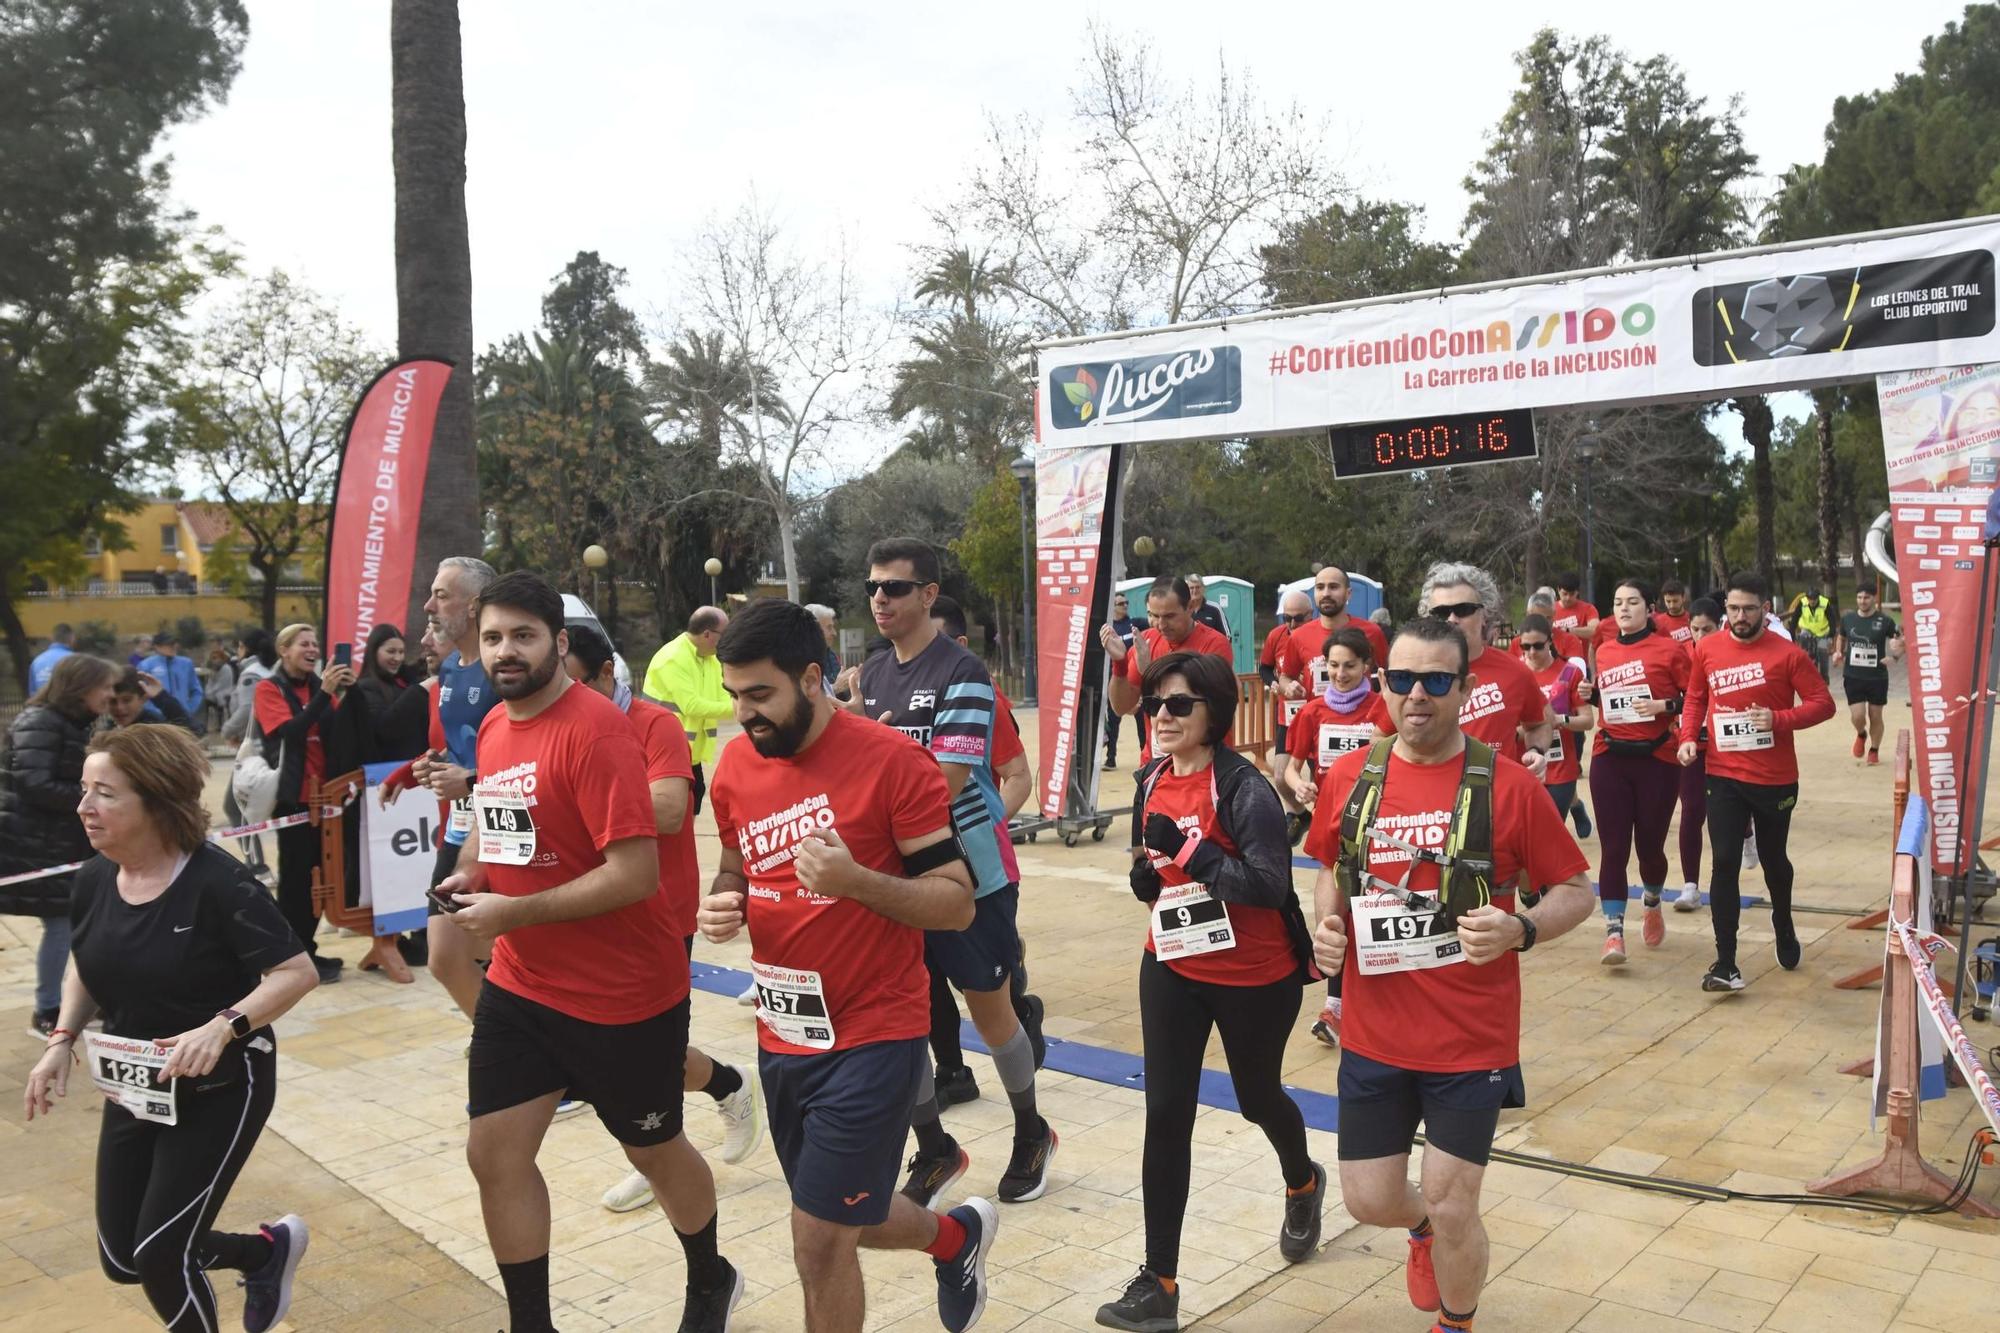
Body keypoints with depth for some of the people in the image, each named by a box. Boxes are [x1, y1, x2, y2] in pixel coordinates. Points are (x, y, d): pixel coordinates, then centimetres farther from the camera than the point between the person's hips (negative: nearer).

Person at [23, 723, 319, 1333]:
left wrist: (223, 1028, -37)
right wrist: (62, 1040, 1)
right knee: (122, 1257, 12)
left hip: (220, 1089, -7)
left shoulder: (217, 881, -25)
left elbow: (297, 972, -24)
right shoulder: (93, 880, -5)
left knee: (160, 1255, -3)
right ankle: (269, 1247, 34)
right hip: (132, 1089, 7)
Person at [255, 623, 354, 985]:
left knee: (318, 872, 9)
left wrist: (345, 692, -10)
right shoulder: (269, 688, -4)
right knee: (295, 874, -3)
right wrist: (324, 692, -25)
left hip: (322, 793, 6)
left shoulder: (318, 685, 11)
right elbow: (289, 731, -19)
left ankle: (306, 951, 18)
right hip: (292, 795, -6)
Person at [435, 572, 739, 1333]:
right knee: (494, 1154, 6)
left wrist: (512, 912, -23)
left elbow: (636, 873, -27)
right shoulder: (493, 727, 4)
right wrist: (471, 873, 1)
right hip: (522, 985, 7)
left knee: (652, 1151, 14)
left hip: (624, 993, -7)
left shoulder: (595, 729, -22)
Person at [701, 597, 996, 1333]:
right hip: (782, 1036, 7)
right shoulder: (735, 766, 1)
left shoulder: (894, 760, -17)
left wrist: (856, 880, -30)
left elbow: (957, 902, -15)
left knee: (819, 1237, -1)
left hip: (873, 1036, -7)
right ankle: (956, 1237, 52)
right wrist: (722, 905, -6)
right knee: (841, 1221, 22)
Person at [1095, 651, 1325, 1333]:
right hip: (1172, 970, 5)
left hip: (1256, 977, -5)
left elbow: (1271, 885, -27)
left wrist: (1187, 847, -30)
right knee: (1166, 1114, -1)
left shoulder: (1244, 787, -20)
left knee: (1257, 1098, 18)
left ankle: (1303, 1183, 53)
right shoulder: (1150, 781, 1)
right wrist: (1146, 878, -7)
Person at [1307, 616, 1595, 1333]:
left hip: (1472, 1041, -3)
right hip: (1372, 1035, 3)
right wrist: (1325, 925, -3)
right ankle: (1424, 1227, 49)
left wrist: (1520, 929, -21)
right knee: (1370, 1200, 11)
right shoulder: (1349, 778, -1)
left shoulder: (1508, 785, -11)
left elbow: (1576, 891, -2)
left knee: (1452, 1211, 4)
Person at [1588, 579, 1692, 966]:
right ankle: (1614, 933, 0)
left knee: (1649, 845, 7)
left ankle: (1652, 904, 39)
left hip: (1658, 759, -2)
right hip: (1610, 760, 3)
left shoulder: (1669, 649, -3)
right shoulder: (1604, 651, 9)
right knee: (1613, 848, -3)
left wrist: (1665, 706, -20)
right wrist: (1590, 694, 3)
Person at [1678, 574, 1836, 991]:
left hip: (1775, 779, -1)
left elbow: (1823, 703, -6)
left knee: (1773, 859, 18)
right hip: (1724, 777, 1)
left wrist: (1779, 719, -22)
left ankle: (1784, 929, 48)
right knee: (1725, 864, -6)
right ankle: (1725, 965, -4)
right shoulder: (1707, 650, 1)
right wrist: (1688, 737, -2)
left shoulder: (1787, 653, -8)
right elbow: (1696, 698, 13)